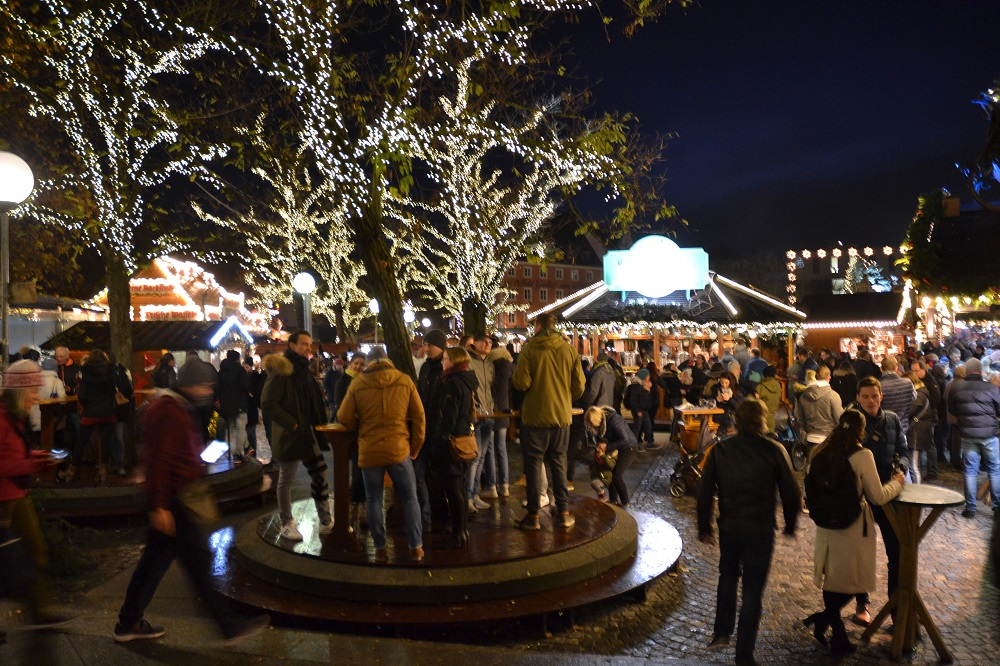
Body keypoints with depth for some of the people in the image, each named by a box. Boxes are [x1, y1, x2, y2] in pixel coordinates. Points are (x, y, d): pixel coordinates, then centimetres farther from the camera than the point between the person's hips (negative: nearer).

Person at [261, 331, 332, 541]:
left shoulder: (304, 371, 12)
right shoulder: (280, 371, -14)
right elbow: (268, 404, -20)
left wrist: (319, 425, 10)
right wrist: (292, 424, -23)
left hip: (309, 435, 7)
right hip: (289, 436, -7)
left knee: (320, 476, 7)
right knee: (286, 481, 6)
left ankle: (326, 522, 16)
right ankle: (286, 524, 20)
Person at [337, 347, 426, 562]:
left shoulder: (357, 383, -2)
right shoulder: (405, 380, -1)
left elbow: (344, 417, 2)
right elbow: (418, 416, -1)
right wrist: (415, 447, 8)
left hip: (369, 450, 0)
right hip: (399, 448, 0)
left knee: (374, 500, 12)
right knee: (409, 498, 11)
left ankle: (380, 548, 17)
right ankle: (415, 548, 14)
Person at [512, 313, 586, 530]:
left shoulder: (529, 349, -11)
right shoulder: (569, 350, 0)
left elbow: (522, 383, -15)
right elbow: (578, 387, 1)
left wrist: (515, 374, 6)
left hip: (535, 416, -3)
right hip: (561, 415, 3)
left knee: (533, 464, 5)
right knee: (559, 463, 13)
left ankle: (533, 515, 8)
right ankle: (564, 512, 15)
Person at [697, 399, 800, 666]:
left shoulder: (720, 450, -3)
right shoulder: (774, 450, -7)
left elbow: (705, 493, -1)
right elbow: (791, 492, -3)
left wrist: (704, 528, 9)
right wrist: (790, 525, 13)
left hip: (729, 527, 2)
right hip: (760, 529, -2)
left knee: (728, 575, 25)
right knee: (752, 589, 7)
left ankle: (721, 633, 25)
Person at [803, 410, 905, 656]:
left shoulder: (819, 453, -2)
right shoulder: (862, 456, -17)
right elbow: (878, 497, -10)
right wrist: (897, 482, 7)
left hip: (825, 527, 5)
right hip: (854, 529, -5)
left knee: (833, 577, 17)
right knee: (854, 578, 12)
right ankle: (824, 618, 0)